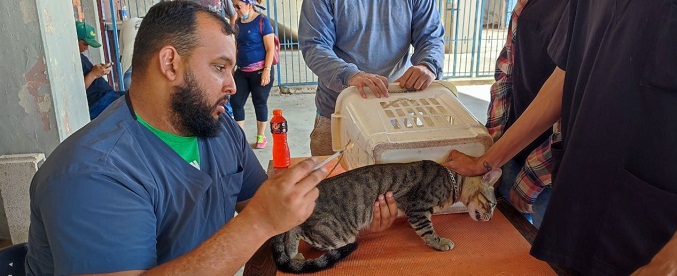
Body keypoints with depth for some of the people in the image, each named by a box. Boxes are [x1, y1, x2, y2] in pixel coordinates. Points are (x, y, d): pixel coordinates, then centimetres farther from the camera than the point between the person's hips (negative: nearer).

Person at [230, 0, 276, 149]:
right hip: (242, 71, 6)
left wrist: (267, 70, -18)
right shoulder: (238, 23, 8)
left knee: (260, 103, 5)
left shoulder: (262, 21, -10)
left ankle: (261, 136, 20)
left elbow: (270, 48, -12)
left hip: (259, 71, -6)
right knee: (235, 102, 2)